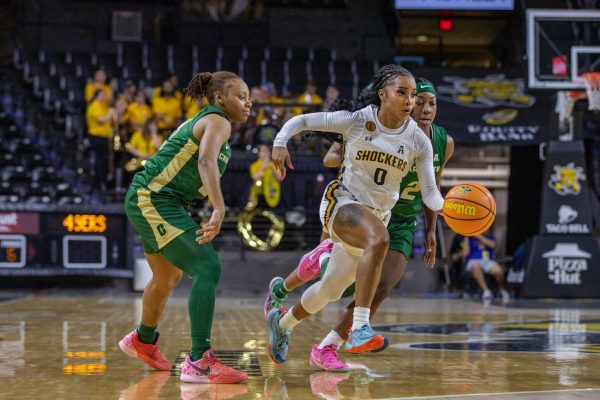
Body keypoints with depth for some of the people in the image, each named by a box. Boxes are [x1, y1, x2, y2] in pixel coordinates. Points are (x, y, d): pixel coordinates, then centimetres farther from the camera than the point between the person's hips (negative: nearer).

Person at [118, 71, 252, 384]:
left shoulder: (200, 121, 17)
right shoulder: (218, 122, -13)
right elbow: (206, 161, -31)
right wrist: (219, 210, -43)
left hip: (152, 203, 11)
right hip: (154, 202, -11)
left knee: (168, 278, 28)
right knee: (207, 268, -20)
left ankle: (142, 341, 53)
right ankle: (199, 362, -27)